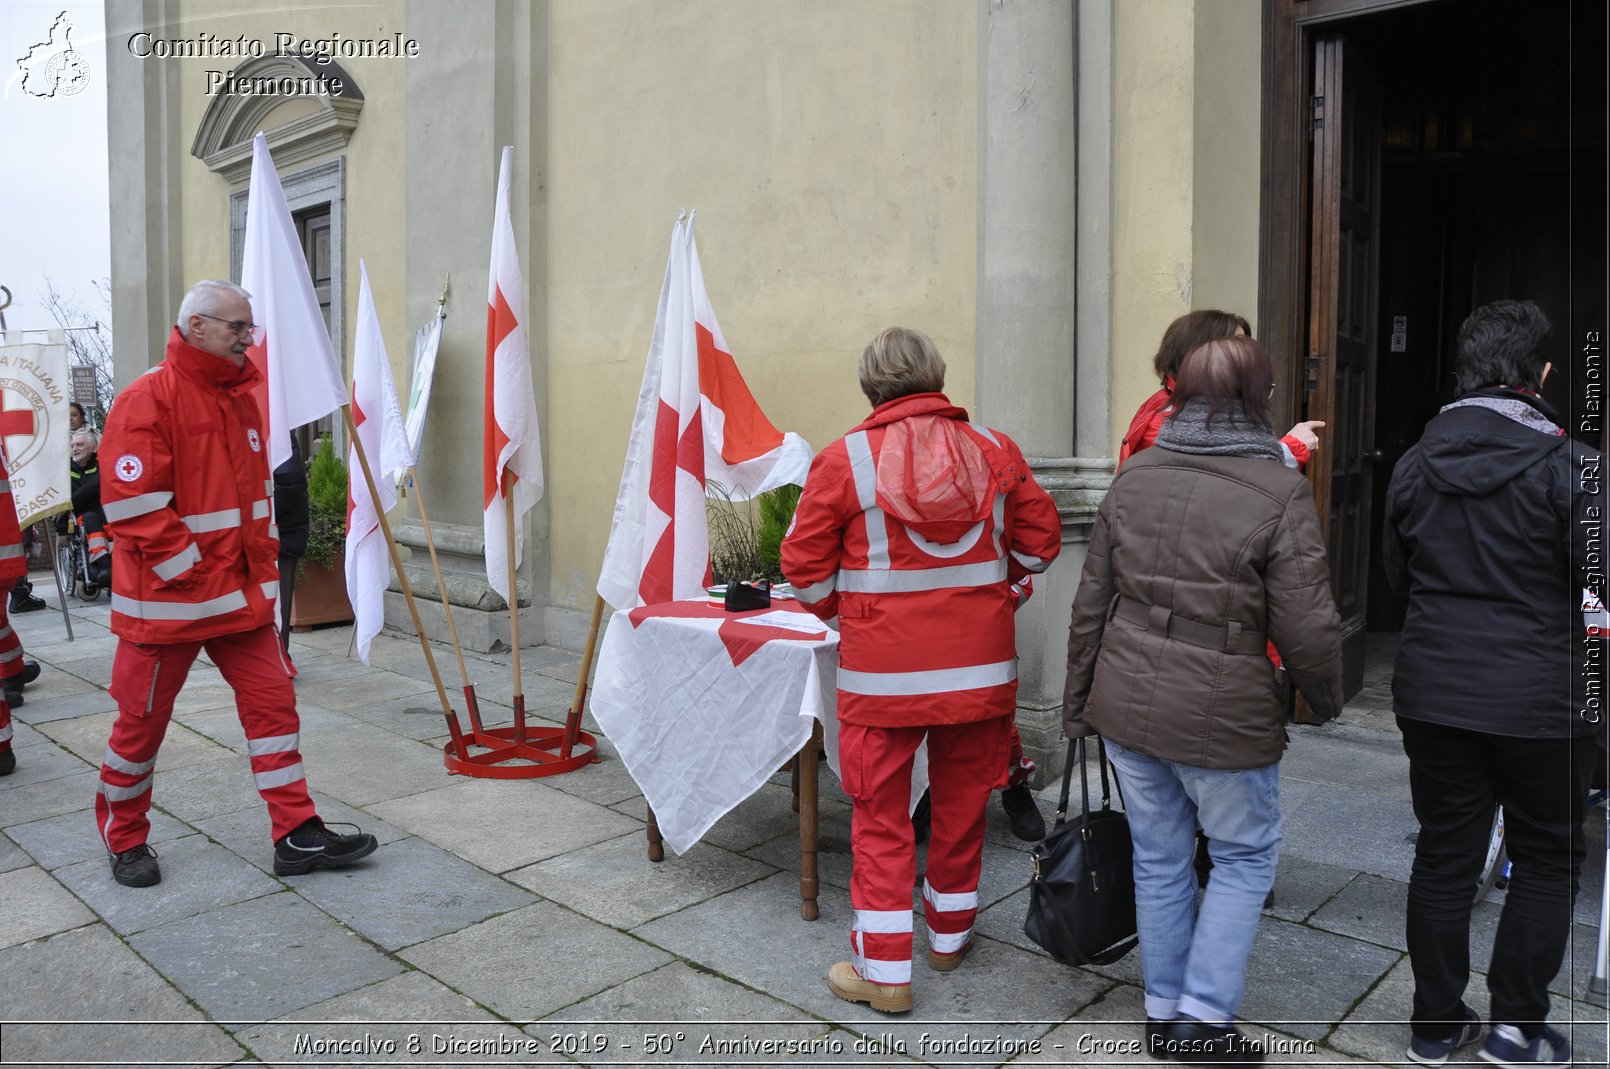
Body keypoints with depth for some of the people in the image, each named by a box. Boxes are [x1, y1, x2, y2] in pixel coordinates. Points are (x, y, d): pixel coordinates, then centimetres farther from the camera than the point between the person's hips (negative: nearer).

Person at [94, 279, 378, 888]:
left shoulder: (240, 398, 11)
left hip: (242, 594, 7)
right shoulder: (148, 399, -14)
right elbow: (132, 505, -19)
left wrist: (263, 559, 11)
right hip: (167, 599, -7)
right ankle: (124, 841, 30)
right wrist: (188, 571, -17)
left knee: (272, 701, 3)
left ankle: (298, 837, 8)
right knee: (142, 721, 9)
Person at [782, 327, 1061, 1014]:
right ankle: (950, 933, 38)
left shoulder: (843, 460, -9)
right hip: (981, 665, 4)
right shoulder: (995, 451, 0)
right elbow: (1040, 542, 7)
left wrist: (839, 611, 15)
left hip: (884, 671, -3)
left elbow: (807, 570, -5)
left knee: (881, 814, 8)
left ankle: (884, 971, 15)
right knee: (963, 798, 19)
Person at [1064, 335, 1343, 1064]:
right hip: (1223, 715, -4)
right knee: (1245, 857, 17)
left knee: (1159, 857, 18)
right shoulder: (1280, 492, -12)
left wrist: (1078, 701, 13)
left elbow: (1091, 603, 4)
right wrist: (1325, 697, 7)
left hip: (1126, 704, 5)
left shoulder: (1134, 477, 1)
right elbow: (1305, 627, -13)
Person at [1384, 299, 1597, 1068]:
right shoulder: (1570, 465, -13)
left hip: (1433, 690, 4)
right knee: (1548, 858, 15)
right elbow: (1596, 579, -9)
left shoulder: (1415, 463, 1)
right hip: (1540, 696, -3)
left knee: (1444, 853, 13)